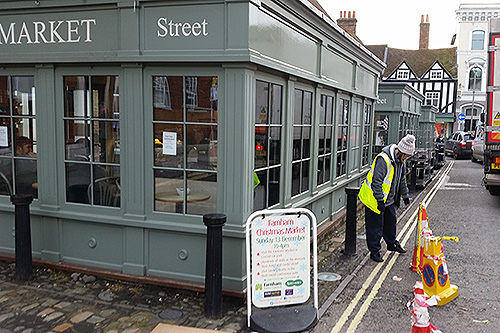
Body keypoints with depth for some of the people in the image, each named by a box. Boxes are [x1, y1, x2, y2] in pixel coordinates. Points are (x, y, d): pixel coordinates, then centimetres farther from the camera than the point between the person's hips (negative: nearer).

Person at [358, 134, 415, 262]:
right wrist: (380, 200, -28)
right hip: (374, 199, -9)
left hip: (389, 199, 9)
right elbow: (376, 181, -29)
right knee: (376, 225, 0)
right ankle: (374, 251, 13)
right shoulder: (383, 160, -27)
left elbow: (402, 180, 19)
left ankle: (392, 243, 41)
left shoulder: (400, 161, 4)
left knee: (391, 221, 21)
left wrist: (405, 195, 24)